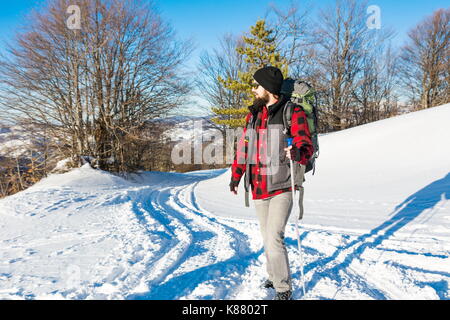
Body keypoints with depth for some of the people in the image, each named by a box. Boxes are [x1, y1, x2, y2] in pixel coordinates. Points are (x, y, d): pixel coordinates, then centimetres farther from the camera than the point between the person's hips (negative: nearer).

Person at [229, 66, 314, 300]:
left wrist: (297, 152, -36)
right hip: (259, 188, 6)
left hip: (282, 187, -6)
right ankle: (274, 277, 36)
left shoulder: (293, 113, -7)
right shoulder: (253, 115, 12)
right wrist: (235, 176, 16)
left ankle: (283, 290, 4)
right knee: (267, 237, 16)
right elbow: (244, 147, 17)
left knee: (274, 238, -12)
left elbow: (306, 145, -13)